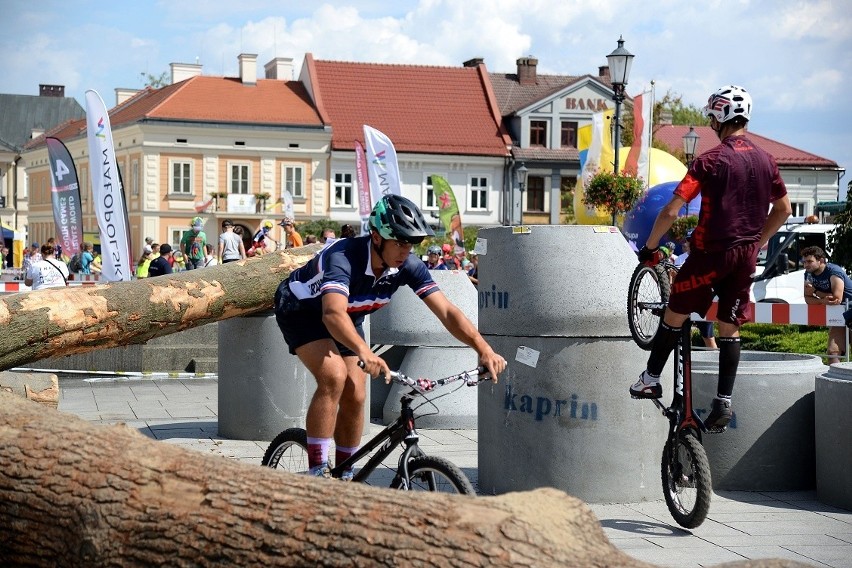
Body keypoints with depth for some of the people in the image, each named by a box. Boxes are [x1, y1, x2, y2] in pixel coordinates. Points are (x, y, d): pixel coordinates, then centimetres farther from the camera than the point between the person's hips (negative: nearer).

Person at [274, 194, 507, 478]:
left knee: (355, 396, -6)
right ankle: (317, 474, -21)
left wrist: (484, 349, -39)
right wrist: (364, 351, -73)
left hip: (349, 317, 6)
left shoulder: (408, 266, -22)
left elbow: (446, 311, -25)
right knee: (334, 376, -28)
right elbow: (334, 314, -56)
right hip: (301, 309, -6)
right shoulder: (343, 257, -40)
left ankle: (344, 478, 13)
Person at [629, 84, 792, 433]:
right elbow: (783, 210, 14)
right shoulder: (766, 161, 4)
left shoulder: (710, 161, -12)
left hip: (711, 252, -5)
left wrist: (650, 247, -2)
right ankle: (723, 402, 7)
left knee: (675, 315, 12)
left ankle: (651, 379, 19)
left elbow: (671, 211, -15)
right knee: (730, 329, 10)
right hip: (746, 256, 5)